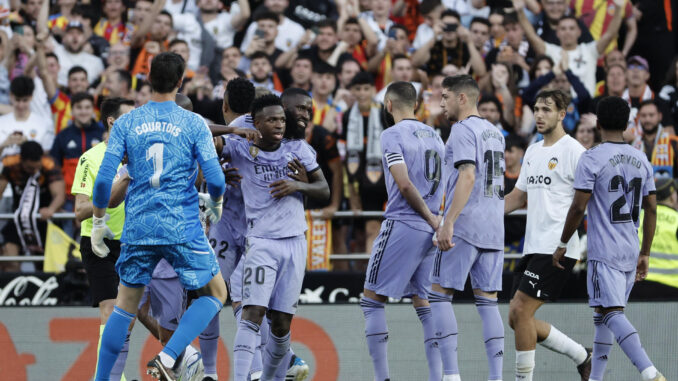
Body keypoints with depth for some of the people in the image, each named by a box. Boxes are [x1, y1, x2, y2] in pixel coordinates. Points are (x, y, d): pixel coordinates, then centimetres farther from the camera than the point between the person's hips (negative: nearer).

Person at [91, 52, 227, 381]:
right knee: (216, 293, 10)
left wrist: (98, 223, 11)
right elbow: (215, 180, -6)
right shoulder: (194, 124, -3)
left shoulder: (126, 123, 3)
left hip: (137, 228, 3)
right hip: (182, 228, -3)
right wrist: (215, 204, 16)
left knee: (125, 304, 15)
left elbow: (104, 179, -2)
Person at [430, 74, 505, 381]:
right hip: (494, 229, 8)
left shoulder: (463, 129, -7)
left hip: (464, 228, -8)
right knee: (487, 301, 6)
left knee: (440, 294, -2)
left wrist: (448, 223, -23)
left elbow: (467, 176, -19)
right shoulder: (495, 133, 20)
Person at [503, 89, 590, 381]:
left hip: (557, 248, -9)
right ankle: (582, 357, 19)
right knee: (517, 317, 6)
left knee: (521, 311, -14)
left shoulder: (573, 151, -8)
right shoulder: (533, 152, 17)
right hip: (533, 247, 9)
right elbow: (517, 197, 25)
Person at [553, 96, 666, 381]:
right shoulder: (641, 161, 10)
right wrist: (644, 255, 18)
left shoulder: (591, 159, -9)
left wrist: (562, 245, 1)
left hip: (603, 253, -7)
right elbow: (651, 210, 12)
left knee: (612, 313, -13)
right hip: (630, 251, 7)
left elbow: (578, 208, -11)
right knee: (603, 315, 16)